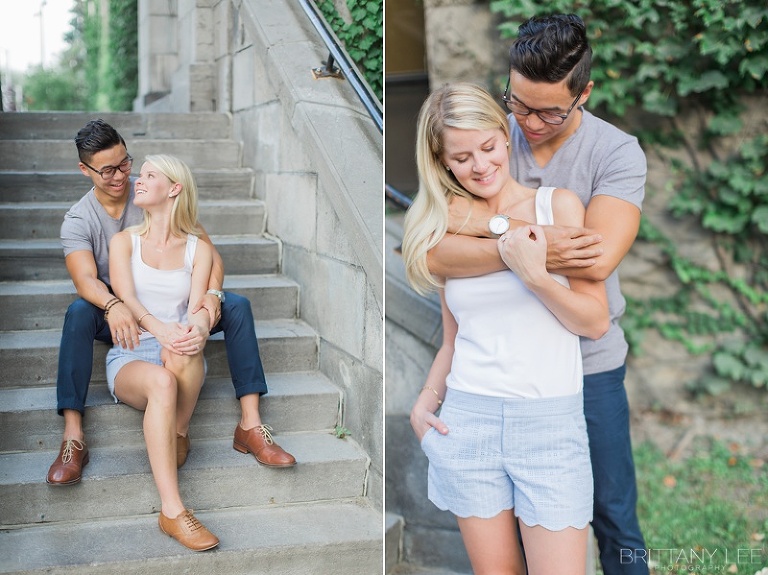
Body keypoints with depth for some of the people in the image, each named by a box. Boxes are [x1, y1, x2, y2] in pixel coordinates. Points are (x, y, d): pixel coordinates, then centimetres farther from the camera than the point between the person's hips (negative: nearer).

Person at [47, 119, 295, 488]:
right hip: (117, 315, -1)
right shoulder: (78, 221, -7)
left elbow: (209, 252, -10)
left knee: (237, 306, -23)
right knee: (79, 312, -34)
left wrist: (213, 294, -32)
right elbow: (85, 279, -25)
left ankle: (250, 426, -26)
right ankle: (73, 439, -36)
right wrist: (113, 306, -49)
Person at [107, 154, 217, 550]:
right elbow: (126, 300, -7)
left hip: (185, 362, 1)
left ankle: (178, 436, -13)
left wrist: (198, 330, -31)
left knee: (185, 354, -38)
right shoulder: (124, 241, 9)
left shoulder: (198, 248, 9)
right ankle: (172, 512, -42)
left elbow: (198, 306, -4)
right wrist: (163, 330, -29)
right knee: (161, 381, -37)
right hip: (130, 357, 0)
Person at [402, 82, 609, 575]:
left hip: (549, 422, -2)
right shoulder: (445, 229, 9)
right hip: (467, 419, 2)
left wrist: (534, 274, -14)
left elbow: (597, 322, 0)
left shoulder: (558, 206, 1)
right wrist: (426, 402, 0)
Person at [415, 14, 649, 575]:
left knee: (614, 517, 12)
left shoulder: (618, 152, -11)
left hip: (590, 364, -1)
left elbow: (598, 258, -27)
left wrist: (493, 223, -23)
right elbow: (432, 253, -19)